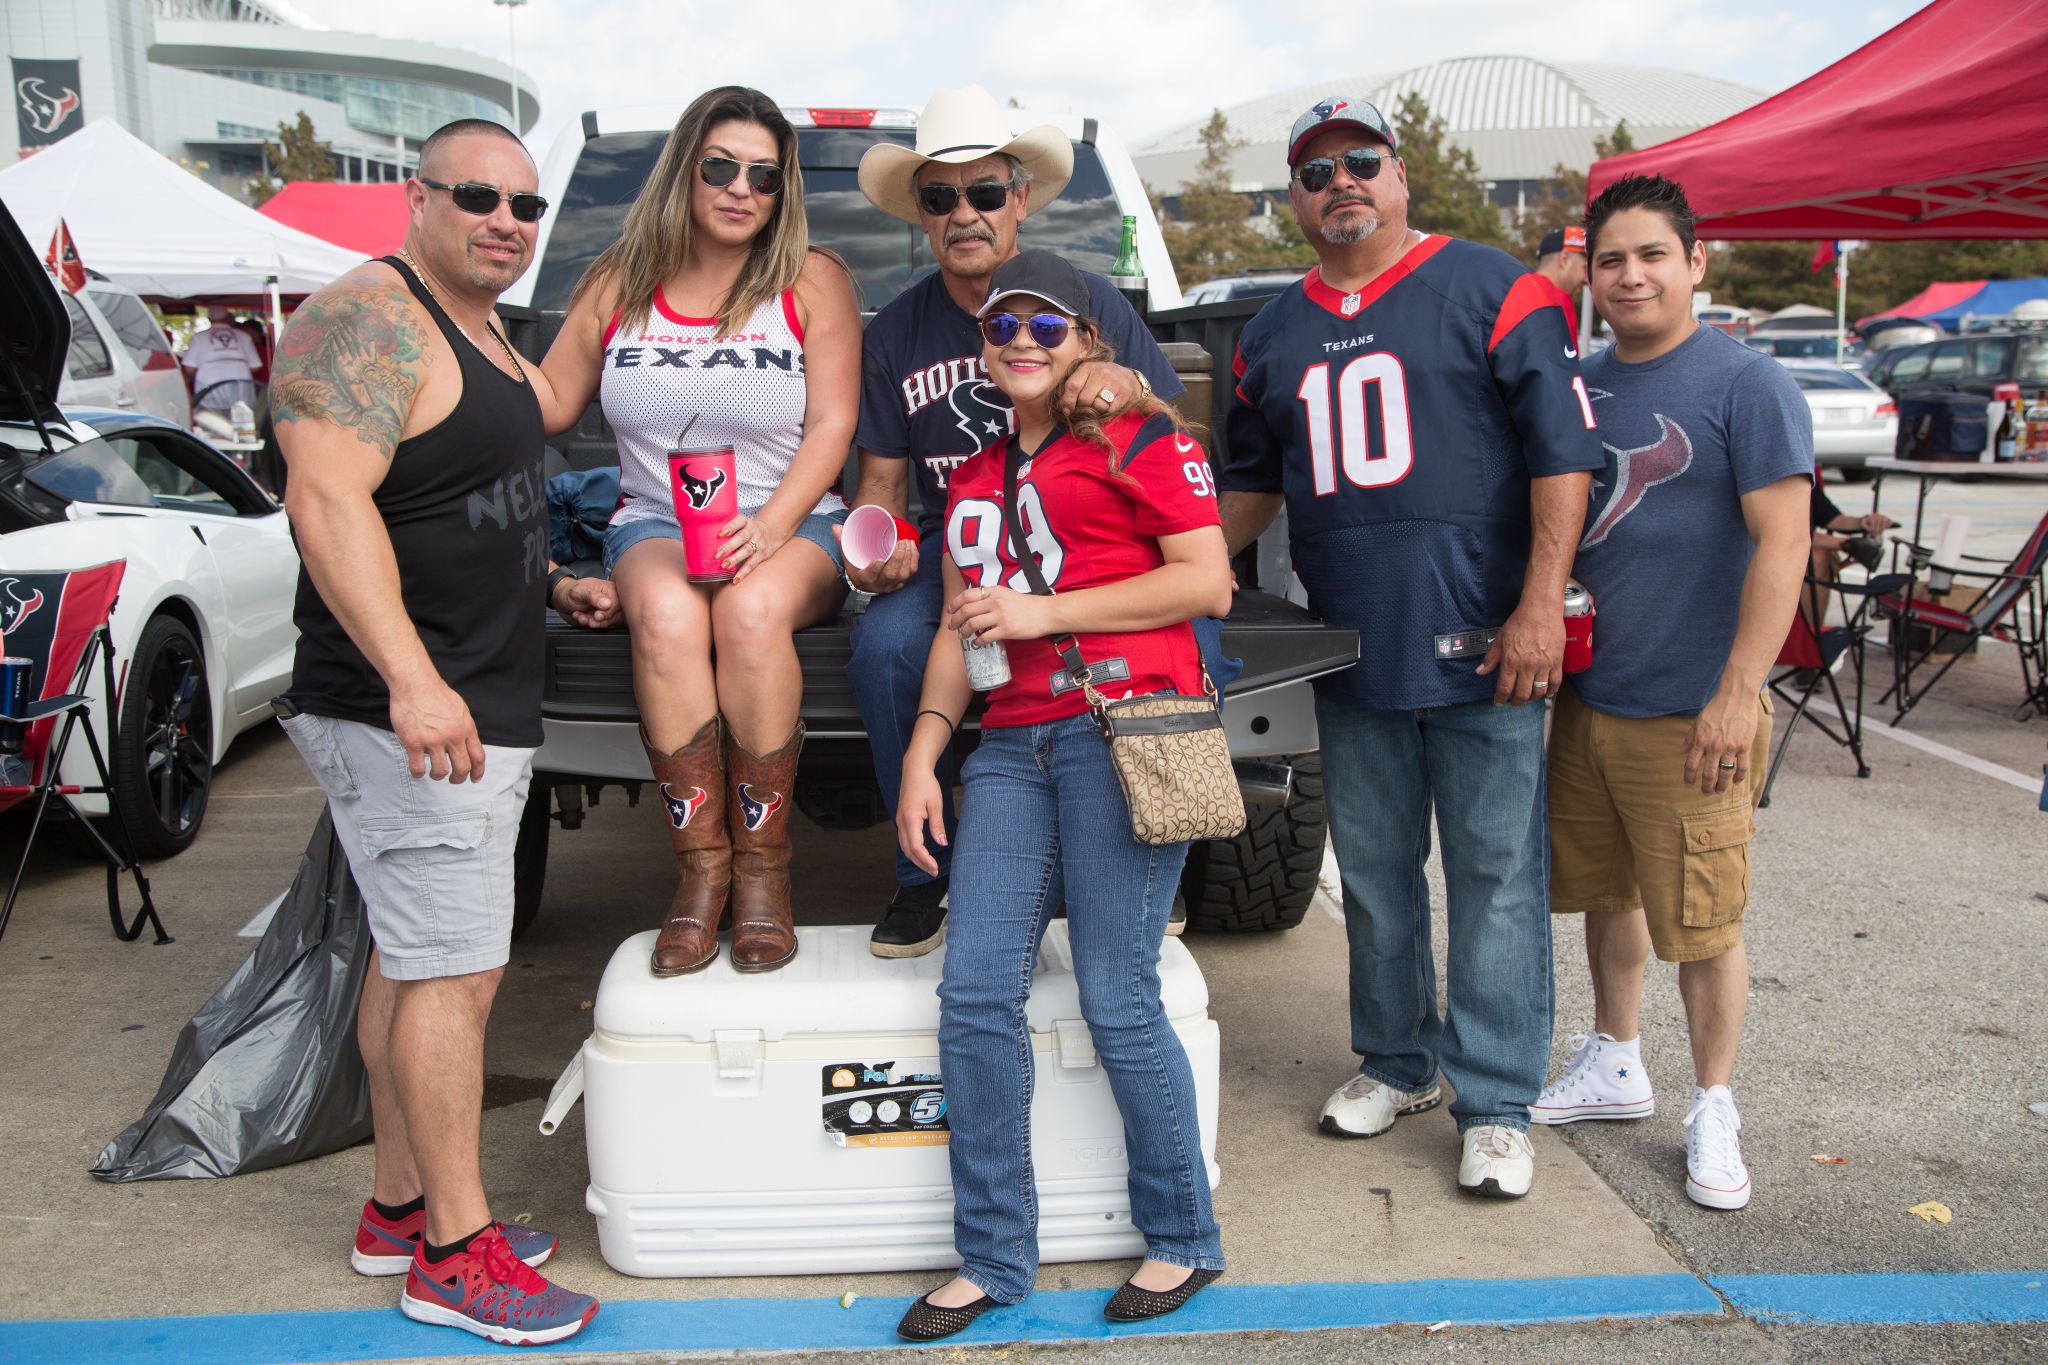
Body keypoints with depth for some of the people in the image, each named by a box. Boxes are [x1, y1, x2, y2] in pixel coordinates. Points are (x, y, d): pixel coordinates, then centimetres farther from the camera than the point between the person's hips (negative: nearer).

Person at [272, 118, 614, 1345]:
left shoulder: (482, 335, 18)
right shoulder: (368, 321, -13)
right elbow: (328, 502, -25)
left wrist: (550, 586, 16)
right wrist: (412, 678, -34)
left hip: (480, 712, 10)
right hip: (408, 716, -10)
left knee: (416, 963, 15)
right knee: (457, 974, -6)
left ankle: (401, 1208, 27)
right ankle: (454, 1252, 5)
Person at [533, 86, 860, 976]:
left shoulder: (811, 280, 4)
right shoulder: (619, 282, 11)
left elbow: (832, 425, -4)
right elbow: (548, 404, 11)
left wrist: (769, 529, -19)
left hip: (791, 524, -1)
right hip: (655, 522, 2)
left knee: (751, 613, -36)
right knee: (668, 616, -33)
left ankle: (762, 865, -22)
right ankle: (700, 866, -23)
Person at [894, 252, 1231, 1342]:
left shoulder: (1137, 436, 3)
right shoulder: (974, 470, 24)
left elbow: (1208, 581, -6)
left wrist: (1044, 611, -9)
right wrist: (922, 754, 14)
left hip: (1126, 730, -6)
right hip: (1009, 748, 6)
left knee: (1117, 1003, -5)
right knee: (975, 996, -1)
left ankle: (1184, 1240, 15)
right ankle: (993, 1259, 12)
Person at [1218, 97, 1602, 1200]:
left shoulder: (1493, 291, -1)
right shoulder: (1272, 334, 15)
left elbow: (1561, 451, -6)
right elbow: (1252, 483, 25)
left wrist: (1540, 606, -14)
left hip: (1480, 644, -5)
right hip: (1348, 649, 5)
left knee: (1495, 874, 0)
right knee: (1373, 872, 14)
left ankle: (1495, 1103, 12)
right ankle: (1396, 1062, 31)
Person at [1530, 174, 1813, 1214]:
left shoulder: (1747, 384, -9)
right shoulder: (1578, 386, 9)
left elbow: (1782, 544, -14)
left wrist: (1740, 693, -20)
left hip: (1689, 710, -6)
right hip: (1586, 697, 6)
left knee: (1701, 920, 2)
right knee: (1608, 892, 17)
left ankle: (1713, 1109, 19)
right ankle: (1614, 1064, 35)